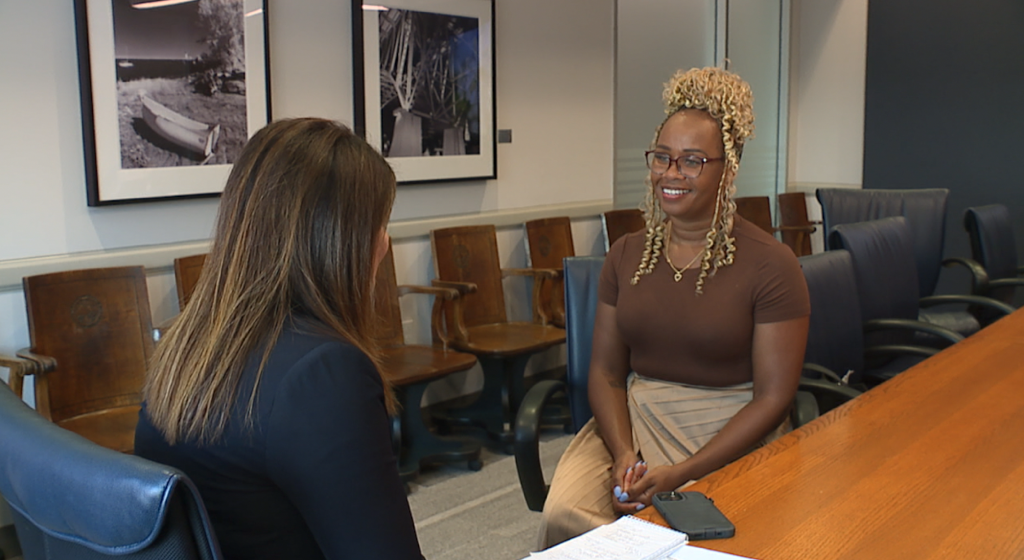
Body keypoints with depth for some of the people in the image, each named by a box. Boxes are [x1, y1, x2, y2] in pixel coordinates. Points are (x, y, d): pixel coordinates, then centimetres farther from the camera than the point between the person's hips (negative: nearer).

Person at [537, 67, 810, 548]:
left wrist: (681, 473, -16)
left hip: (732, 435, -3)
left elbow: (772, 397, -8)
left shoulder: (770, 265, -6)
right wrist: (624, 454, -13)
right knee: (564, 515, -24)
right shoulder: (626, 255, 9)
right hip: (632, 418, 4)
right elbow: (606, 370, 6)